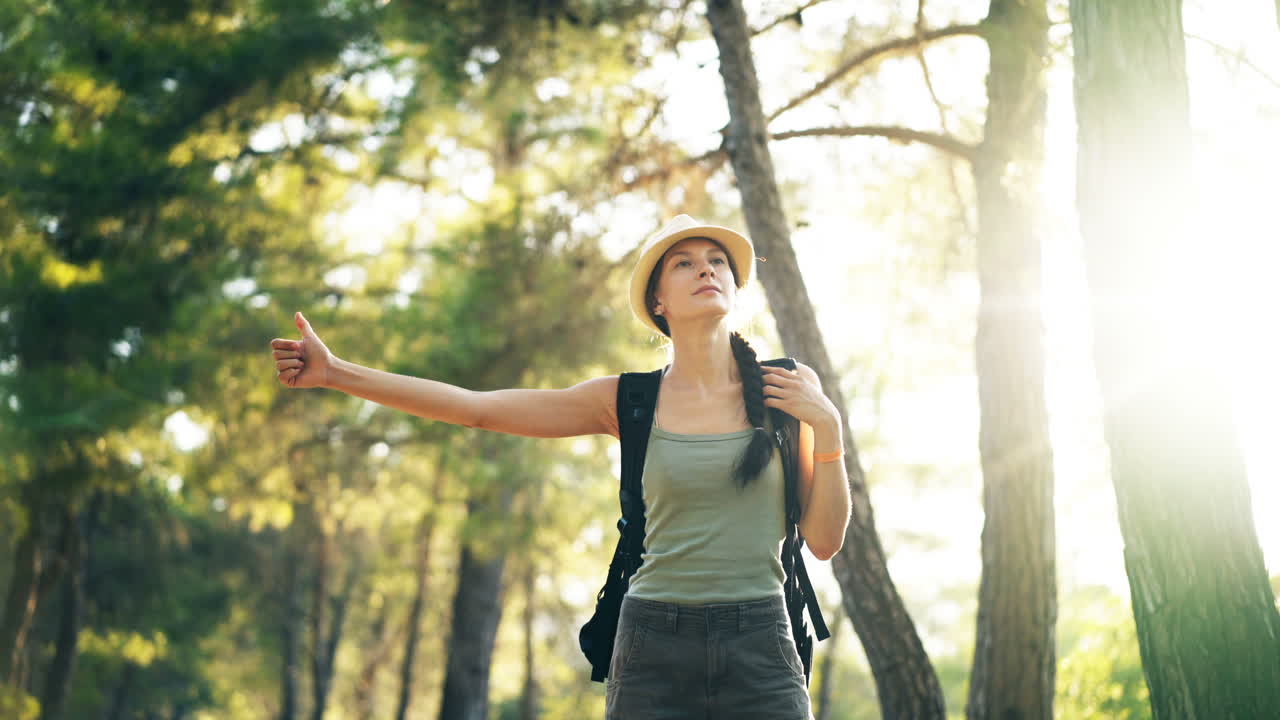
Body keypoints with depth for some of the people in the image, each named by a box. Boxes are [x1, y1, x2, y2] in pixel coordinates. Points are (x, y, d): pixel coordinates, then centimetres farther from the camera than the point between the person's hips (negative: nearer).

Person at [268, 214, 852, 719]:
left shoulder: (790, 391, 3)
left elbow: (824, 541, 5)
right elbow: (475, 407, 2)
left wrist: (826, 429, -7)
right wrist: (336, 373, 0)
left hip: (760, 653, 0)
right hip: (654, 651, 0)